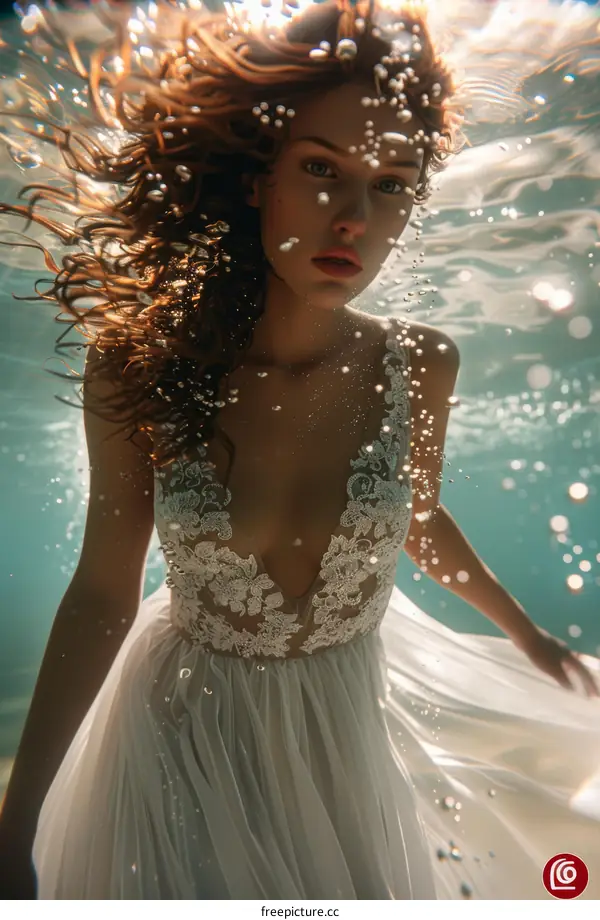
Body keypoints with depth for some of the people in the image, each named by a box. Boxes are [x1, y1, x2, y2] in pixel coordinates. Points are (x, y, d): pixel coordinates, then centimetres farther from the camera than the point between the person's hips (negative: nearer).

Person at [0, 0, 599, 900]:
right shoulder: (139, 366, -22)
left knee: (364, 887, 24)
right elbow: (101, 594, -13)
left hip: (349, 718, 2)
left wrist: (523, 630, 18)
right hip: (189, 730, -1)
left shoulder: (419, 366, -17)